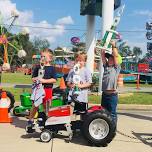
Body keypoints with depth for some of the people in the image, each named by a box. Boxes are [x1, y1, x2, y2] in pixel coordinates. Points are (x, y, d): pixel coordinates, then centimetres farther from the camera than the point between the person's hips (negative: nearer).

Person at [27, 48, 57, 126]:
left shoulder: (51, 68, -1)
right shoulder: (37, 67, 6)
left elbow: (54, 79, -8)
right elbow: (33, 78, 12)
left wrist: (44, 80, -17)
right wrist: (35, 79, -11)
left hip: (47, 89, -1)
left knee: (46, 106, 8)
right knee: (35, 105, 5)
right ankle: (30, 120, 19)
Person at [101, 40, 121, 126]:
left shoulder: (116, 68, 1)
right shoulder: (106, 66, 14)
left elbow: (116, 56, -7)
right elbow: (103, 56, 11)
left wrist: (114, 46, -2)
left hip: (112, 95, -6)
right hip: (104, 94, 6)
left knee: (112, 114, -1)